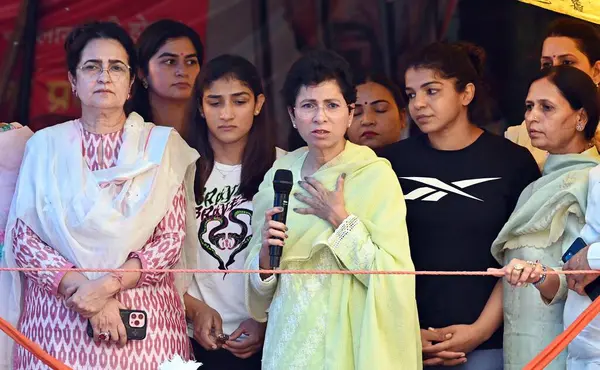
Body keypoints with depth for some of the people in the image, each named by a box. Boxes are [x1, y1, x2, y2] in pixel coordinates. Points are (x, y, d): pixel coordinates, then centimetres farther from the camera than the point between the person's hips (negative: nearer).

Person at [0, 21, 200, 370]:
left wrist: (109, 285, -14)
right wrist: (80, 288, -14)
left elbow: (172, 238, 0)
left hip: (144, 320, 0)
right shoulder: (46, 145, 7)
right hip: (58, 320, 0)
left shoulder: (162, 145, 6)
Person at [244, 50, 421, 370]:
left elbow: (393, 275, -16)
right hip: (291, 341, 4)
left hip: (350, 342, -4)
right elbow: (259, 282, 8)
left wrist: (338, 218, -16)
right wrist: (266, 254, -11)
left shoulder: (376, 175, -9)